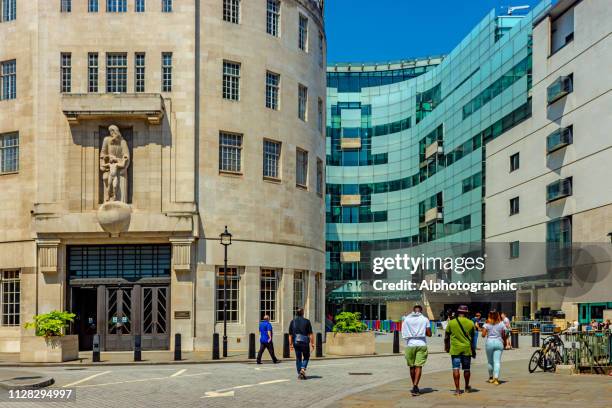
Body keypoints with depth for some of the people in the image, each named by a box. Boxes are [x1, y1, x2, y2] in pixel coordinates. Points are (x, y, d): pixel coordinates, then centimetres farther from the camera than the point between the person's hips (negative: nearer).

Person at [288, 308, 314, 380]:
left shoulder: (293, 321, 7)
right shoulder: (306, 321, -1)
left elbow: (290, 334, 6)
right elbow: (310, 334, -4)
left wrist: (290, 344, 10)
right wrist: (312, 343, 0)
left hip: (296, 342, 2)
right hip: (305, 341, -2)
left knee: (298, 358, 9)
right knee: (306, 357, 12)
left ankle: (299, 374, 8)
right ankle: (303, 369, -10)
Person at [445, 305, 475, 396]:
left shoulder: (451, 322, -2)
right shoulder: (470, 323, 0)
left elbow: (447, 337, 5)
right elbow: (472, 338, 8)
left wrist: (446, 347, 20)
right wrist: (473, 350, 18)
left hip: (455, 349, -1)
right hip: (467, 349, 1)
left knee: (456, 369, -1)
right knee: (466, 369, 14)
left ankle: (457, 389, -5)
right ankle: (467, 387, 28)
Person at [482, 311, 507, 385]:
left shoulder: (487, 324, -2)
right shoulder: (501, 324, 1)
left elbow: (483, 335, -8)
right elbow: (504, 335, 3)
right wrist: (505, 342, 20)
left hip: (489, 342, 0)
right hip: (499, 342, 0)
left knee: (490, 361, 15)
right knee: (497, 361, -3)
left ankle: (491, 377, 27)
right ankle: (496, 377, -17)